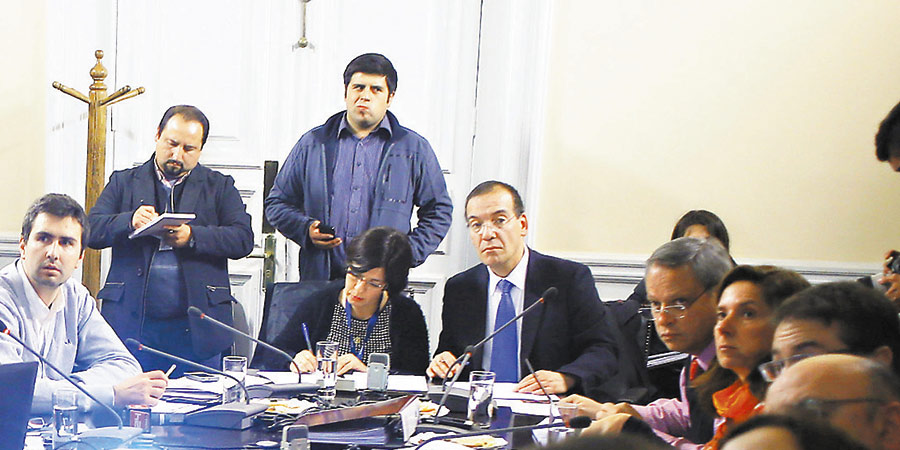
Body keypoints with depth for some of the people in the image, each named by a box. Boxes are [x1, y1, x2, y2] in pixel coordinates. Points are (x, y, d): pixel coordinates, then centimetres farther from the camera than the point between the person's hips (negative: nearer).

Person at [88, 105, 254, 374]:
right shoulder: (124, 182, 14)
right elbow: (91, 231, 3)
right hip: (132, 324, 0)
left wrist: (192, 236, -17)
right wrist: (129, 221, -17)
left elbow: (243, 239, -2)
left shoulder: (220, 187, 12)